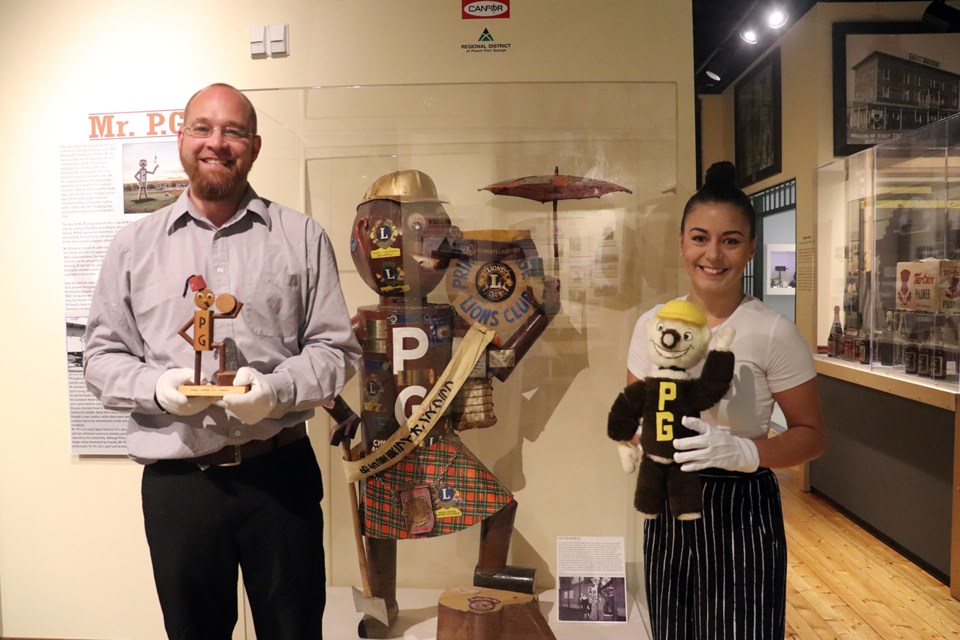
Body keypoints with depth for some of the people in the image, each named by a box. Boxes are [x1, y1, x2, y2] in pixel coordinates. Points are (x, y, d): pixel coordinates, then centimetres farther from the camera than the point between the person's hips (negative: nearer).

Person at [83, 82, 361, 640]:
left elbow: (337, 347, 1)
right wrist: (157, 386, -12)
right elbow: (103, 356, 8)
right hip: (176, 480, 1)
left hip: (280, 473, -1)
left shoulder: (303, 237, 2)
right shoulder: (134, 245, 7)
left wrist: (279, 388, -17)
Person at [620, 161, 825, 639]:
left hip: (741, 509, -4)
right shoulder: (651, 323, 0)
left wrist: (742, 451, -24)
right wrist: (635, 436, -11)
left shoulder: (773, 332, -12)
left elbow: (811, 435, -6)